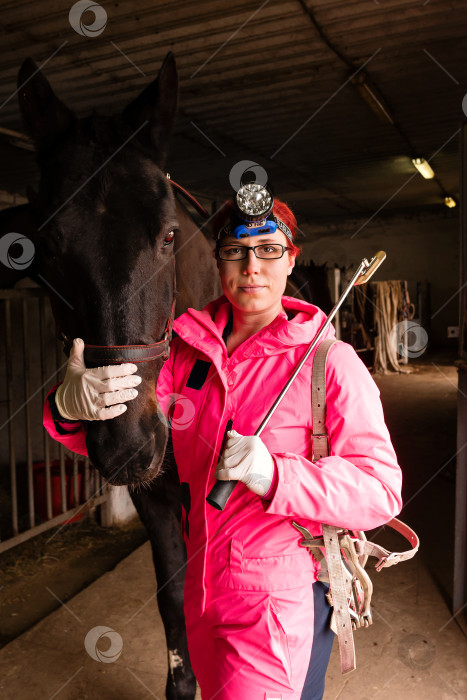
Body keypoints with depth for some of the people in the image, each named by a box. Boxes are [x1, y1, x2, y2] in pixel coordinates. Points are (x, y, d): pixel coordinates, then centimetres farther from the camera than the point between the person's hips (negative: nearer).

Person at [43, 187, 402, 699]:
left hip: (284, 599, -5)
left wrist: (275, 474, -35)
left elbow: (381, 491, -19)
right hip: (201, 590, 6)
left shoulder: (329, 361, -16)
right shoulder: (186, 349, -3)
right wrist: (73, 406, -30)